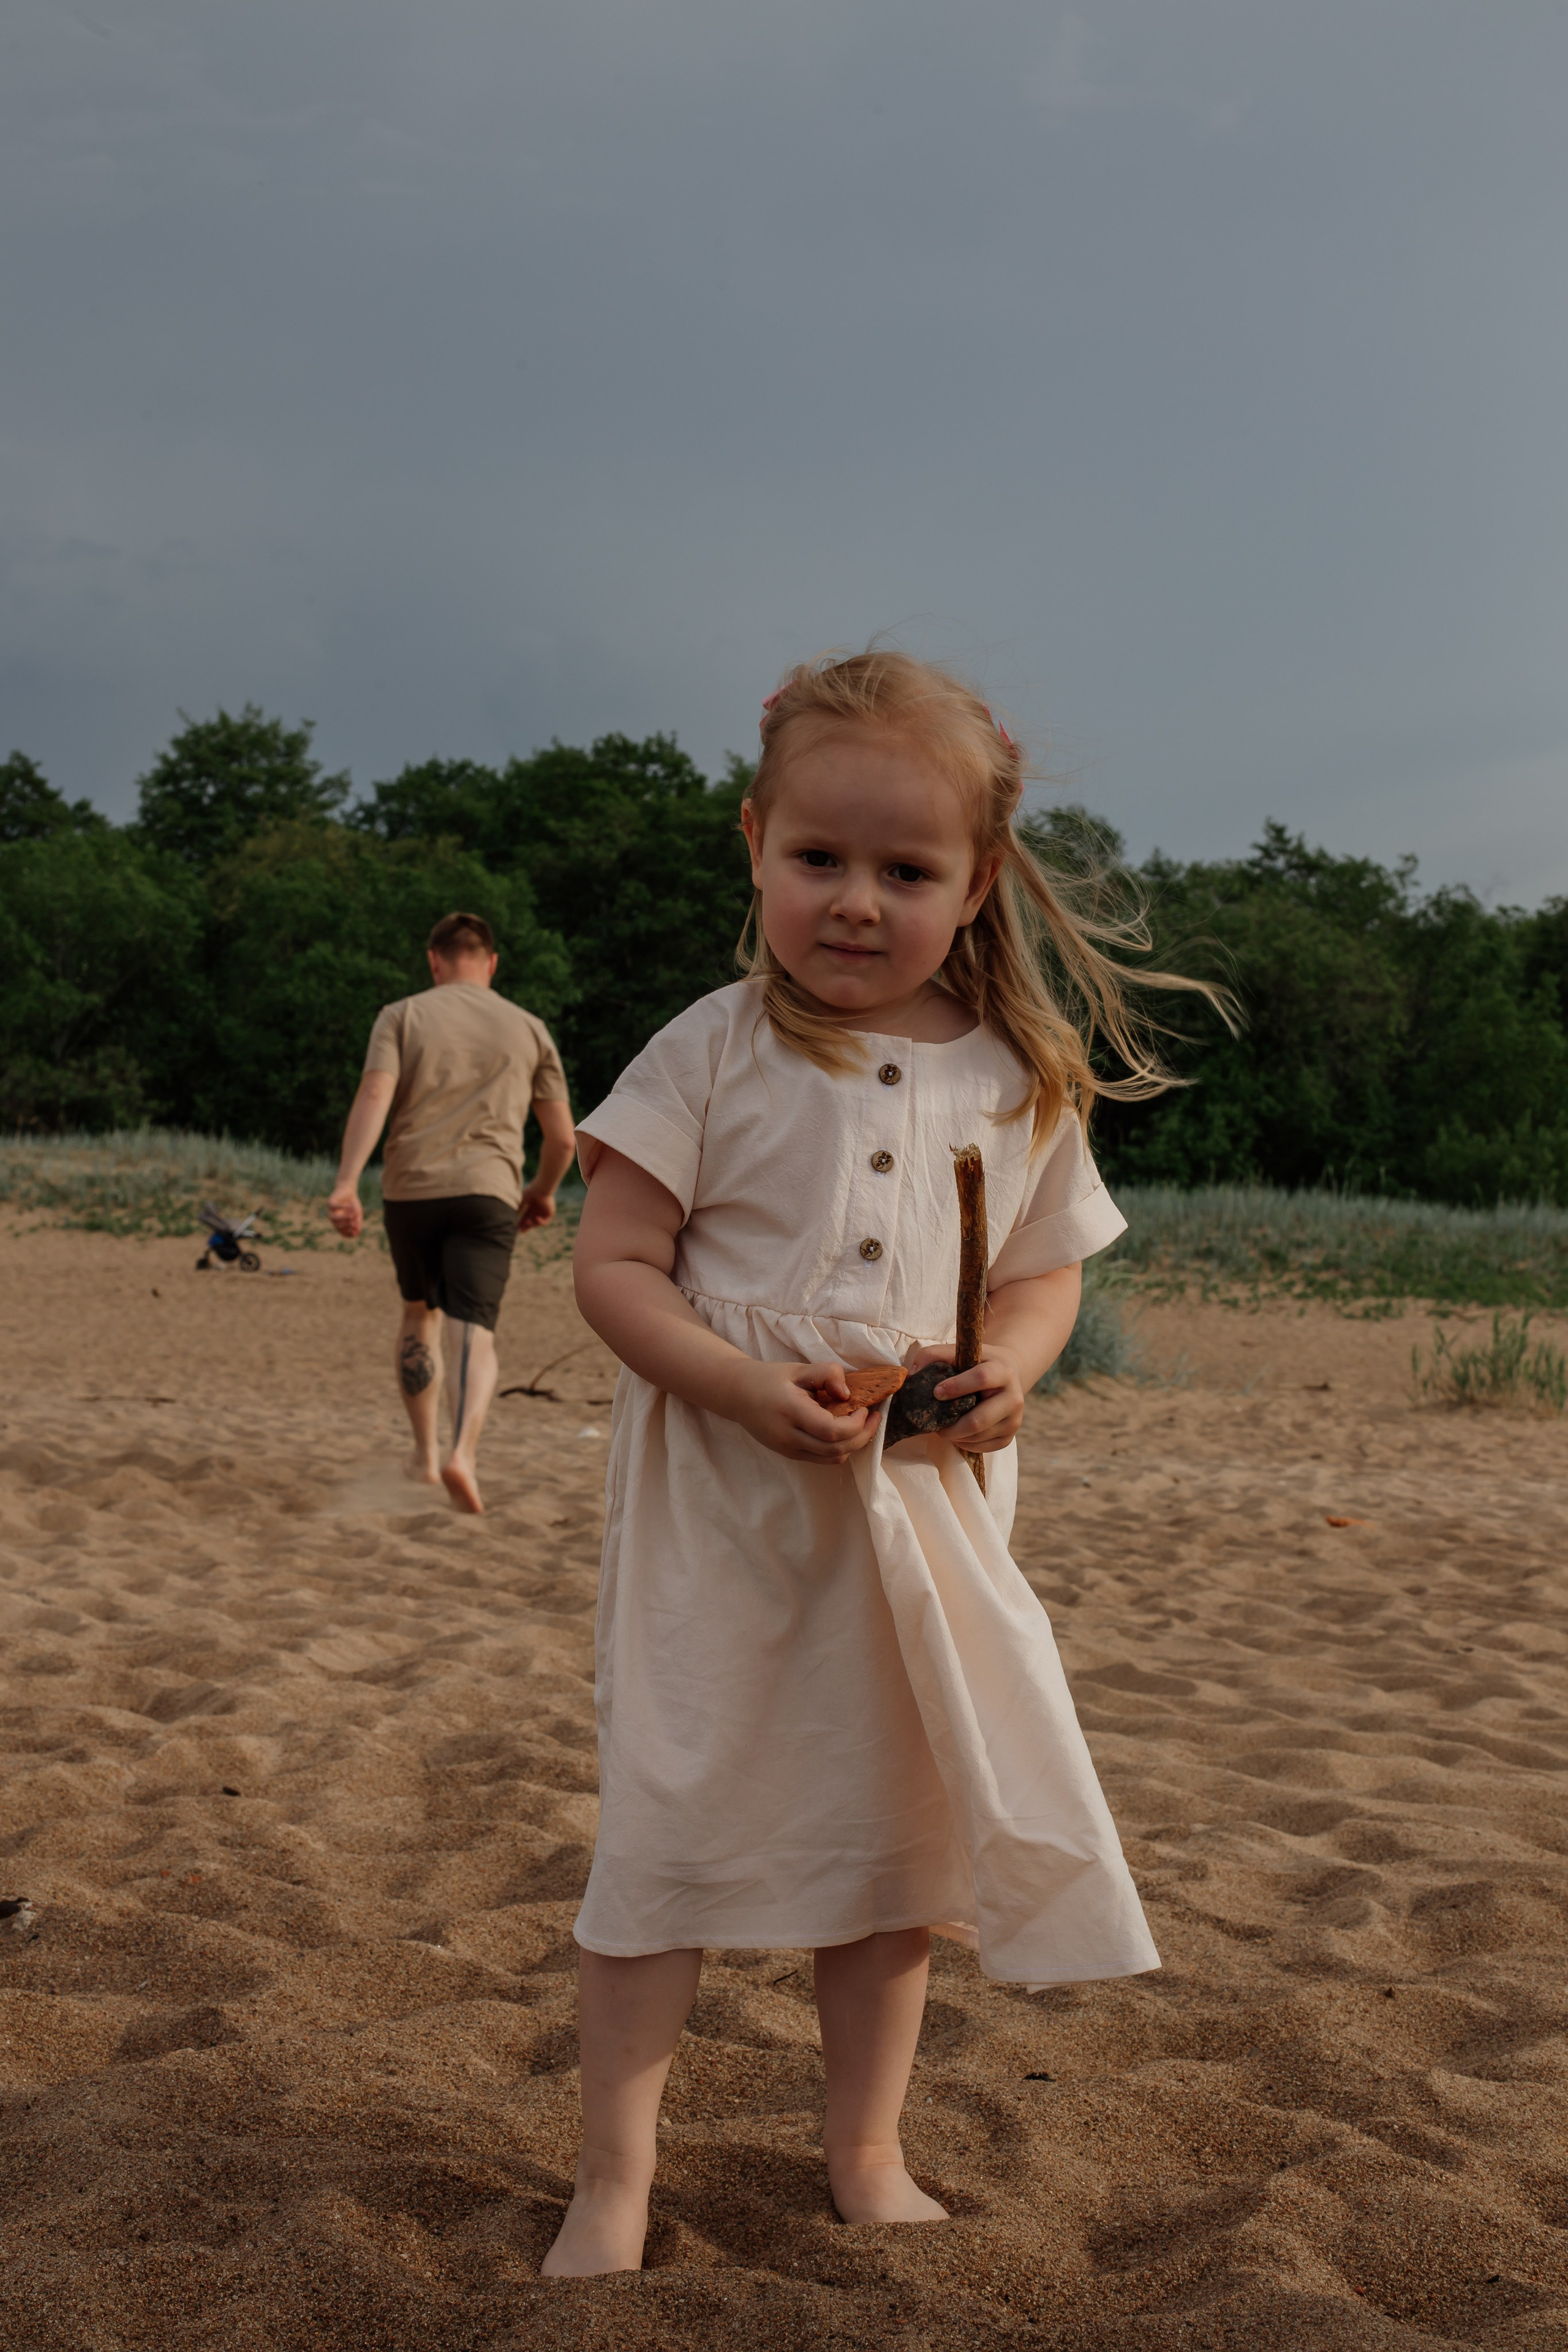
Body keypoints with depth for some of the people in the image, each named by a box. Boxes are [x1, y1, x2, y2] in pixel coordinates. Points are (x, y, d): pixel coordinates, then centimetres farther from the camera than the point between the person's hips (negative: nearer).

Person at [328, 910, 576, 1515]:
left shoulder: (402, 1016, 10)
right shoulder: (528, 1028, 15)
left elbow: (374, 1095, -8)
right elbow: (563, 1138, 14)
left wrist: (346, 1182, -15)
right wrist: (544, 1191, 33)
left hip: (410, 1188, 1)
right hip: (487, 1193, -1)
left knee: (421, 1313, 22)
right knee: (474, 1330, -7)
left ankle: (426, 1452, 26)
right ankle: (463, 1453, -30)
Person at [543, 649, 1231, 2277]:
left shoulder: (1018, 1084, 1)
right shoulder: (712, 1054, -7)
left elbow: (1047, 1271, 11)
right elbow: (612, 1262, -8)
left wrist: (1008, 1369, -12)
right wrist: (746, 1383, -23)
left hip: (923, 1514, 3)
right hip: (720, 1518, -3)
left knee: (891, 1841, 15)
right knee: (667, 1835, 2)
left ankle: (866, 2153, 33)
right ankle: (613, 2178, 17)